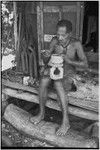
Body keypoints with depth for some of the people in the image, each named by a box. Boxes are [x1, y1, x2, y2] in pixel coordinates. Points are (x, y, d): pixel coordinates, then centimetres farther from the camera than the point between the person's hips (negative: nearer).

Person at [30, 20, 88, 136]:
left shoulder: (76, 44, -18)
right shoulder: (54, 40, -11)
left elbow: (85, 64, -17)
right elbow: (45, 61, -4)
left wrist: (69, 61, -31)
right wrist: (46, 57, -29)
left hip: (67, 71, -3)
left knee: (57, 83, -35)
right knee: (43, 81, -29)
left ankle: (66, 121, -31)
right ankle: (41, 113, -13)